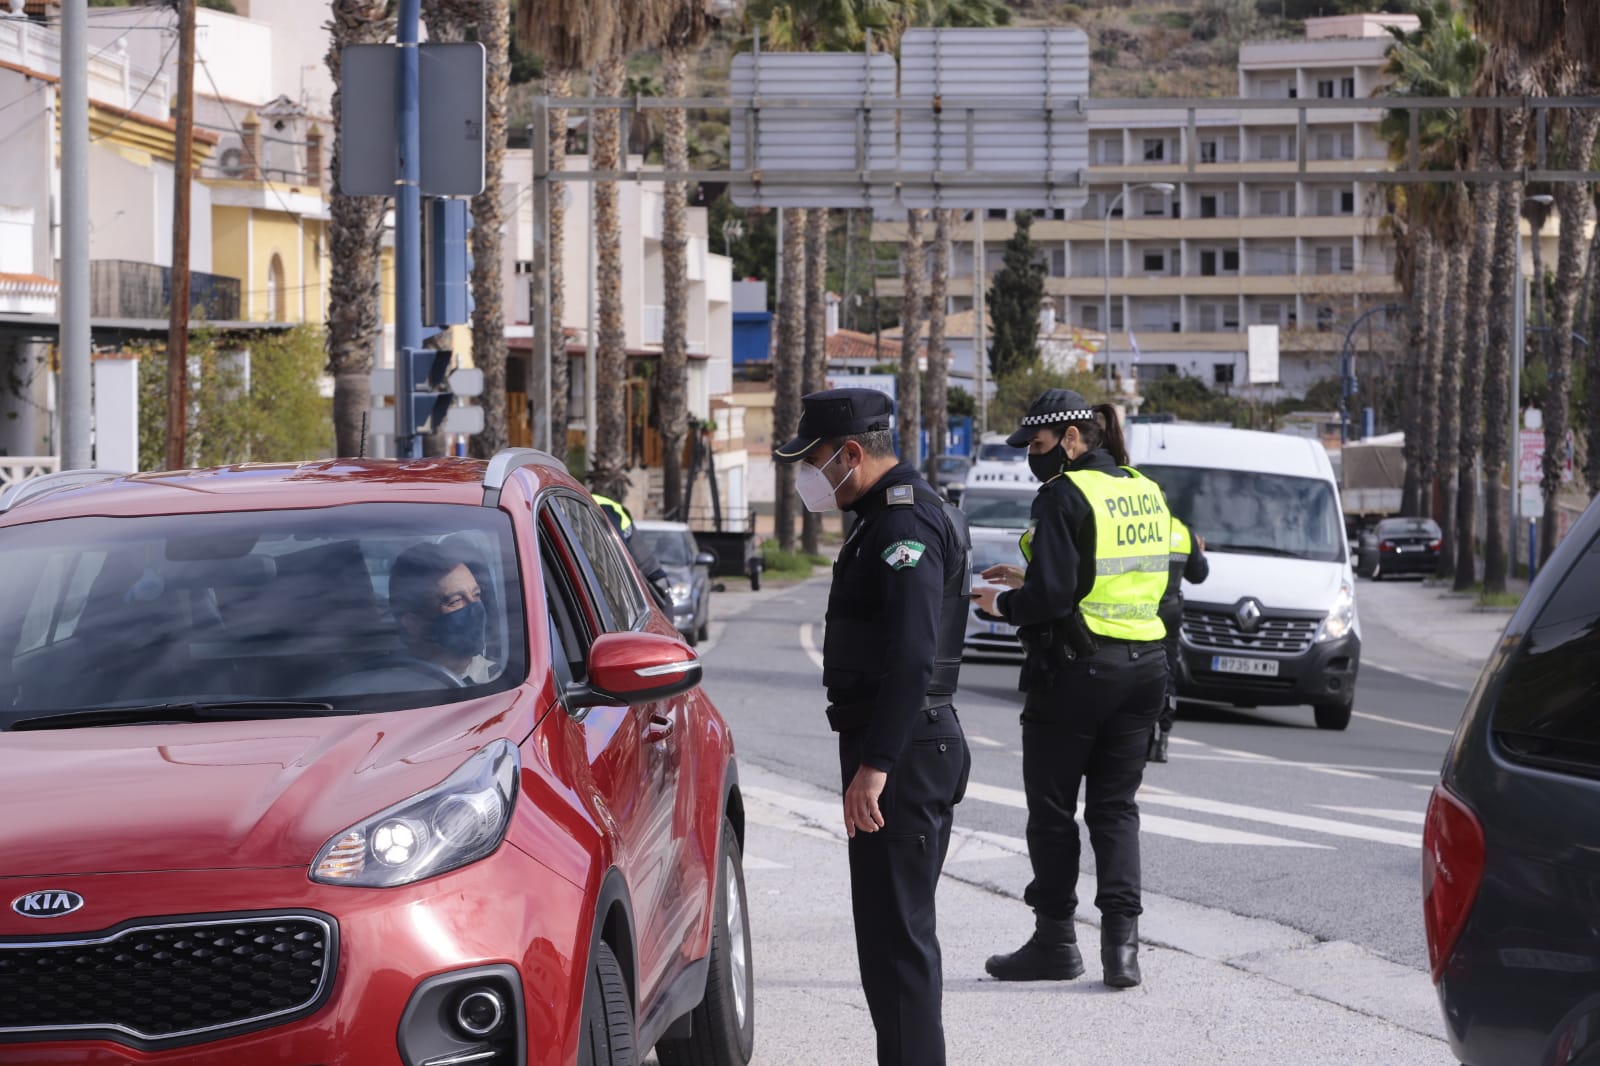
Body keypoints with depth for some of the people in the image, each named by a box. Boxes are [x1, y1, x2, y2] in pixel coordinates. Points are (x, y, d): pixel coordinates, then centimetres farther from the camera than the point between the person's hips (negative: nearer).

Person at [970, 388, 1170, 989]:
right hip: (1144, 665, 7)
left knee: (1052, 809, 7)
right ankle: (1121, 940, -2)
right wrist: (1028, 581, 18)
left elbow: (1052, 595, -21)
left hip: (1074, 669, -7)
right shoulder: (1146, 493, 10)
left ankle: (1056, 939, 15)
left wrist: (1002, 603, -1)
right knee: (1116, 806, 10)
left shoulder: (1066, 495, -14)